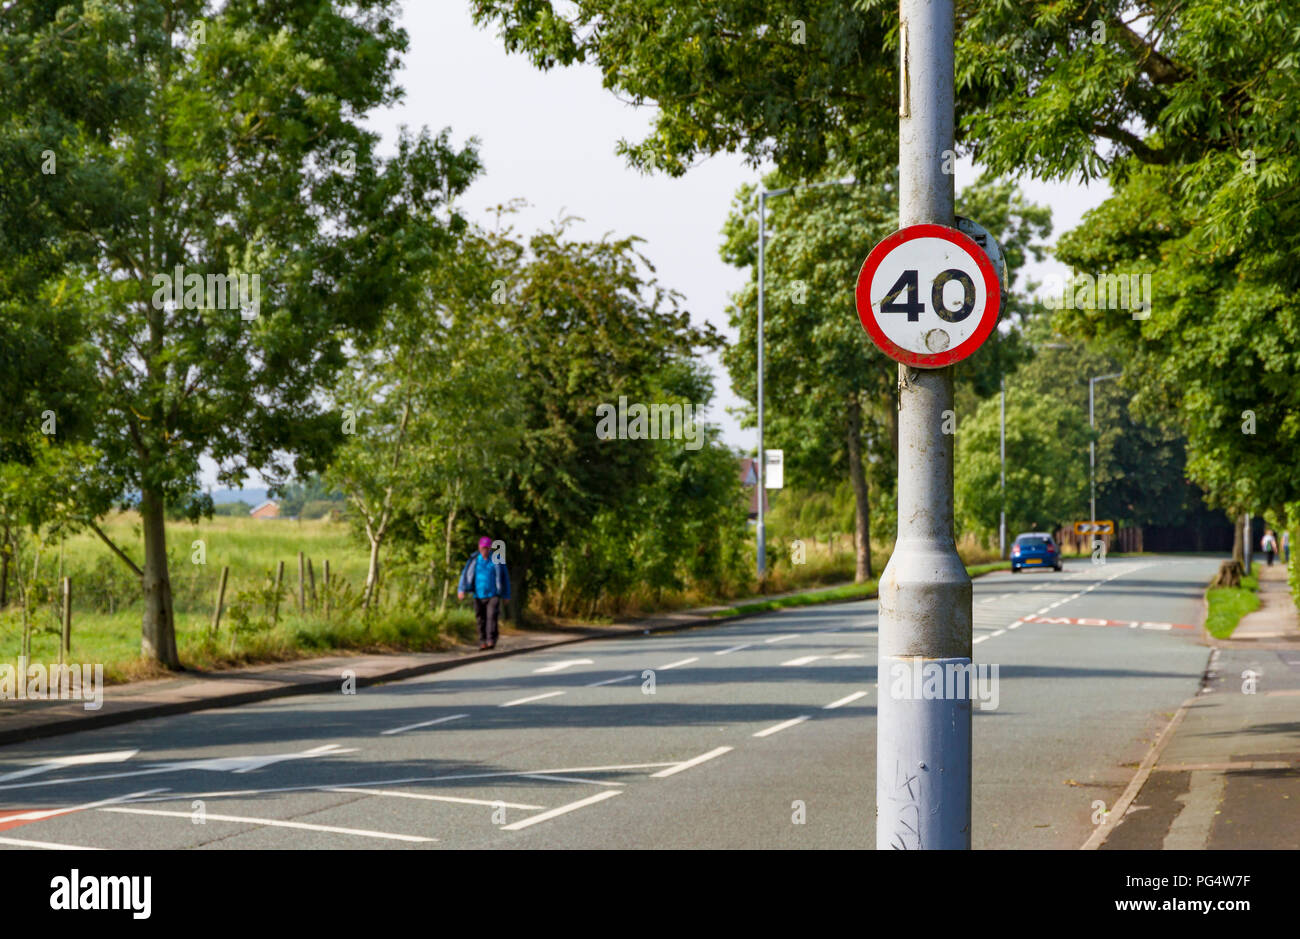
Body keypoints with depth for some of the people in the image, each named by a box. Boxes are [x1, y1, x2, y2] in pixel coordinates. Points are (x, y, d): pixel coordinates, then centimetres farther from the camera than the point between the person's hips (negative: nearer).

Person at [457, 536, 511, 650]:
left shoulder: (497, 560, 2)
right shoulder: (474, 561, 5)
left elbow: (505, 577, 9)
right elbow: (465, 575, -1)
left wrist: (506, 595, 11)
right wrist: (461, 590, -16)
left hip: (493, 595, -2)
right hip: (479, 595, 2)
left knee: (492, 616, -17)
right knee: (481, 620, 2)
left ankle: (491, 640, -21)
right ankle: (482, 642, 11)